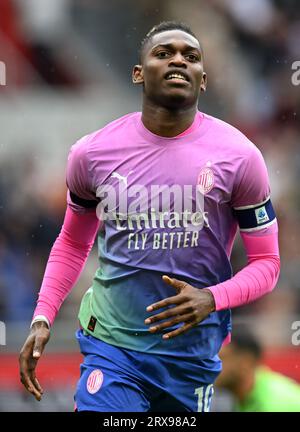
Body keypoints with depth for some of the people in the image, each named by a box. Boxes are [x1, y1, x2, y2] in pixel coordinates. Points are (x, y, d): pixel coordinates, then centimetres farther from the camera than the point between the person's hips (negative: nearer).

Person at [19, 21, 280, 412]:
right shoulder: (93, 153, -1)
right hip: (111, 346, 0)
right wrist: (42, 318, 5)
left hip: (192, 352, 0)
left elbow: (266, 262, 0)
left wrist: (212, 299, -19)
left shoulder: (238, 156, -6)